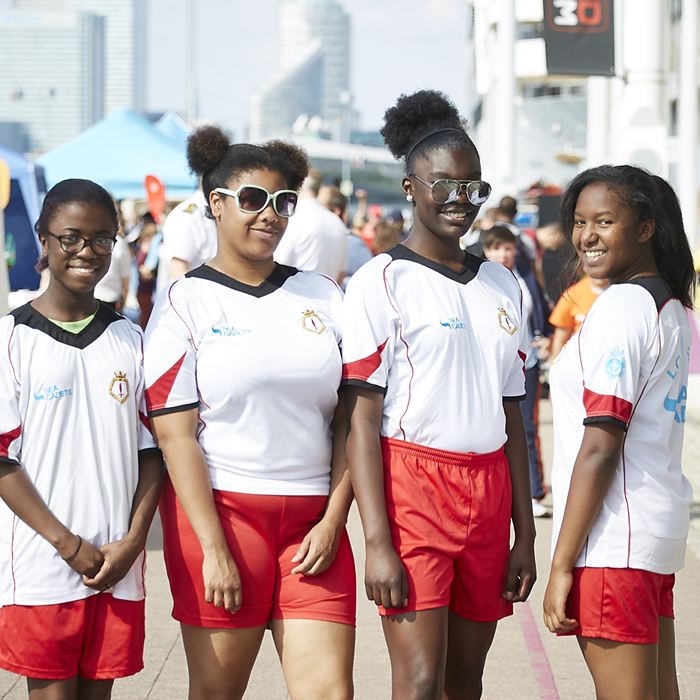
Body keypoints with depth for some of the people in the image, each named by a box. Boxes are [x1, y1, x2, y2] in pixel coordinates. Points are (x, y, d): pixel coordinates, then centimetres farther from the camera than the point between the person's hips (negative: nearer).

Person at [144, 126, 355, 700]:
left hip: (312, 519, 3)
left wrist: (333, 521, -3)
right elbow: (176, 436, -6)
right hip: (219, 508, -3)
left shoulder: (322, 297, 12)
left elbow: (348, 419, 9)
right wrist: (214, 549, -13)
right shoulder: (187, 302, 2)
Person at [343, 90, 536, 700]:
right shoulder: (380, 282, -4)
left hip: (488, 495, 6)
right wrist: (377, 542, -16)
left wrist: (524, 536, 12)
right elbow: (361, 420, -8)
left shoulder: (502, 286, 14)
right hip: (412, 484, -6)